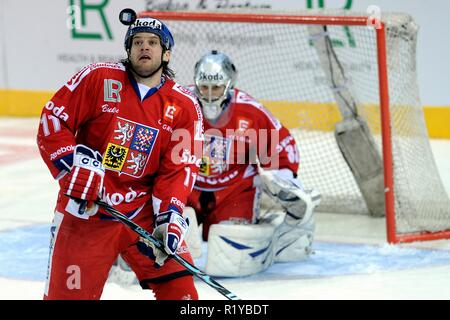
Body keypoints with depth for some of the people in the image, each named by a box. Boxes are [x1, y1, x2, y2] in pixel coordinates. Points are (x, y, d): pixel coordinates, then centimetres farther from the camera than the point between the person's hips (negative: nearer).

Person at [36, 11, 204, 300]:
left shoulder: (184, 106, 2)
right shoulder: (97, 78, -5)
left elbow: (178, 168, -1)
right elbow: (52, 120, -5)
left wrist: (170, 216, -14)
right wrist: (75, 165, -18)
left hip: (143, 212, 2)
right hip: (85, 211, -2)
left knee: (180, 287, -7)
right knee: (69, 293, -3)